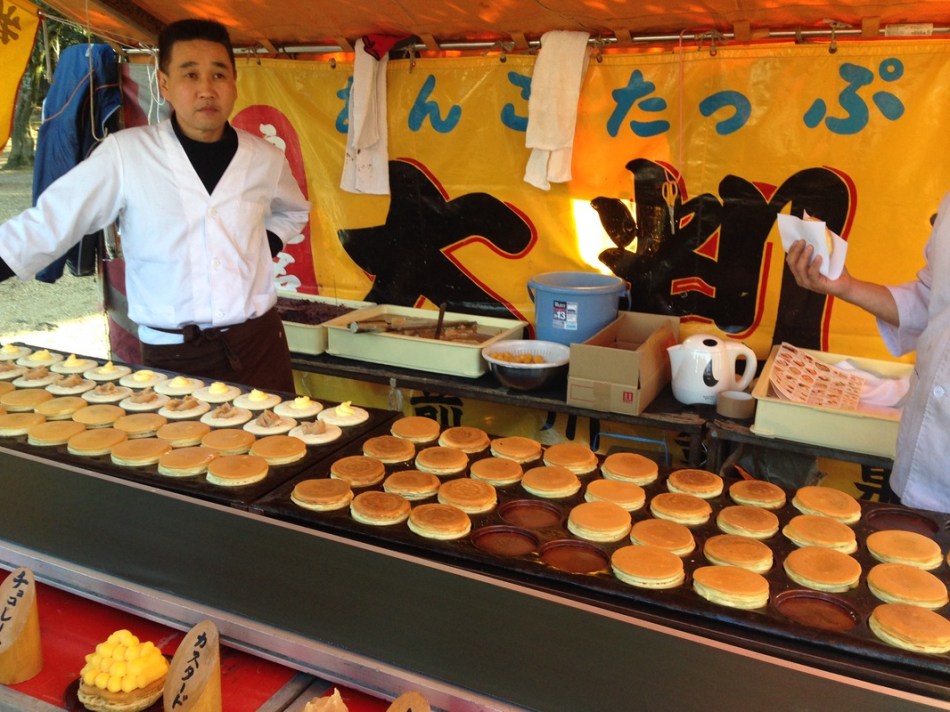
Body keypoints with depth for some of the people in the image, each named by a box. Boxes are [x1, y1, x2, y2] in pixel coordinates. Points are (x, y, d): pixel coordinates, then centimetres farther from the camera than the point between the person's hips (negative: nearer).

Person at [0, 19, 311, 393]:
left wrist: (267, 246, 5)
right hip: (171, 355, -2)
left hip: (258, 343, 3)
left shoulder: (265, 159, 2)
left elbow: (294, 211, 22)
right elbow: (47, 223, -4)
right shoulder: (124, 153, -7)